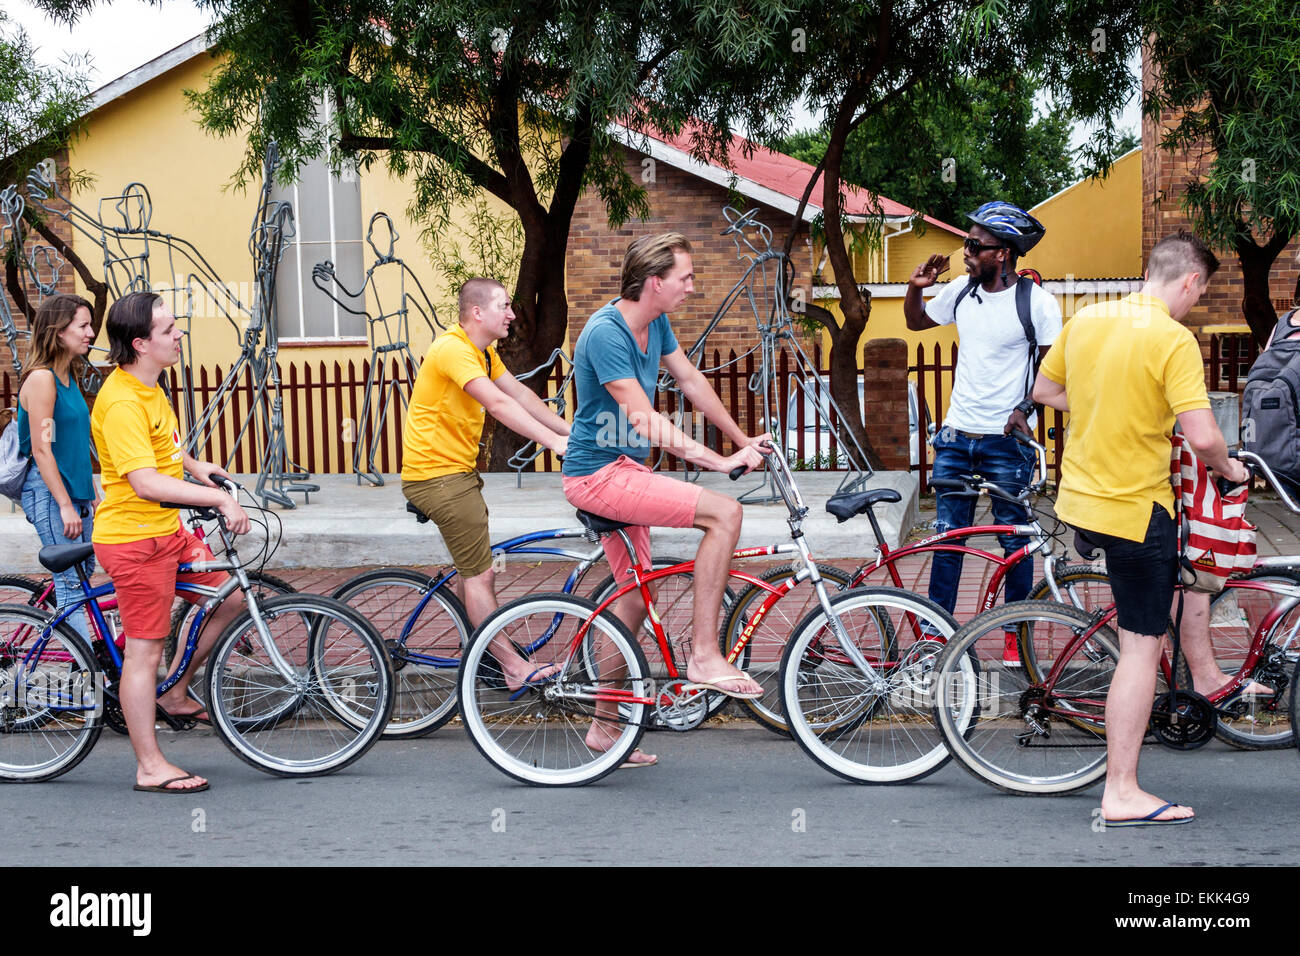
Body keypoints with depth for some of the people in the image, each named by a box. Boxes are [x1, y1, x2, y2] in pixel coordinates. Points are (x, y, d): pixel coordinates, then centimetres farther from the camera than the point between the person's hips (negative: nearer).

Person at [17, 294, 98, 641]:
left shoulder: (68, 378, 13)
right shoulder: (41, 378, -14)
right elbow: (41, 450, -17)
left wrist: (92, 496, 20)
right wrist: (65, 506, -18)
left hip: (74, 492, 9)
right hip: (48, 494, -9)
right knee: (71, 583, -9)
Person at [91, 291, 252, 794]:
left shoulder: (145, 386, 8)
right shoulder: (121, 402, -23)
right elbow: (145, 482, -31)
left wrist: (194, 465, 16)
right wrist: (220, 498, -31)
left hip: (166, 530, 10)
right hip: (133, 538, -10)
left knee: (231, 596, 12)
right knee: (145, 651, -2)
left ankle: (174, 694, 25)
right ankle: (150, 767, 7)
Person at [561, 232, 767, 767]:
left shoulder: (655, 322, 5)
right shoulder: (605, 333, -23)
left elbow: (692, 383, 17)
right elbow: (647, 420, -27)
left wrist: (743, 441, 17)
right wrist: (720, 462, -28)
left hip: (624, 470, 10)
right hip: (599, 475, -9)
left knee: (633, 601, 14)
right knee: (724, 512, -20)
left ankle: (605, 725, 25)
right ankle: (704, 656, -16)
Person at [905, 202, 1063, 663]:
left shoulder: (1037, 301, -10)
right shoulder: (961, 291, 4)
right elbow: (916, 322, 21)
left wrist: (1025, 407, -20)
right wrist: (915, 288, 2)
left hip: (1007, 439, -4)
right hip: (956, 435, 5)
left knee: (1015, 539, 5)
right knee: (947, 536, 8)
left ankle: (1016, 634, 17)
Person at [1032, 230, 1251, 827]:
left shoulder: (1085, 320, 4)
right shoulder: (1174, 340, -17)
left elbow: (1043, 390, 18)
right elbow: (1201, 436, -23)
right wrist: (1229, 469, -2)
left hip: (1078, 501, 8)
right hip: (1134, 508, -8)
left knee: (1180, 561, 32)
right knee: (1141, 646, 0)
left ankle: (1205, 676, 38)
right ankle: (1122, 794, 3)